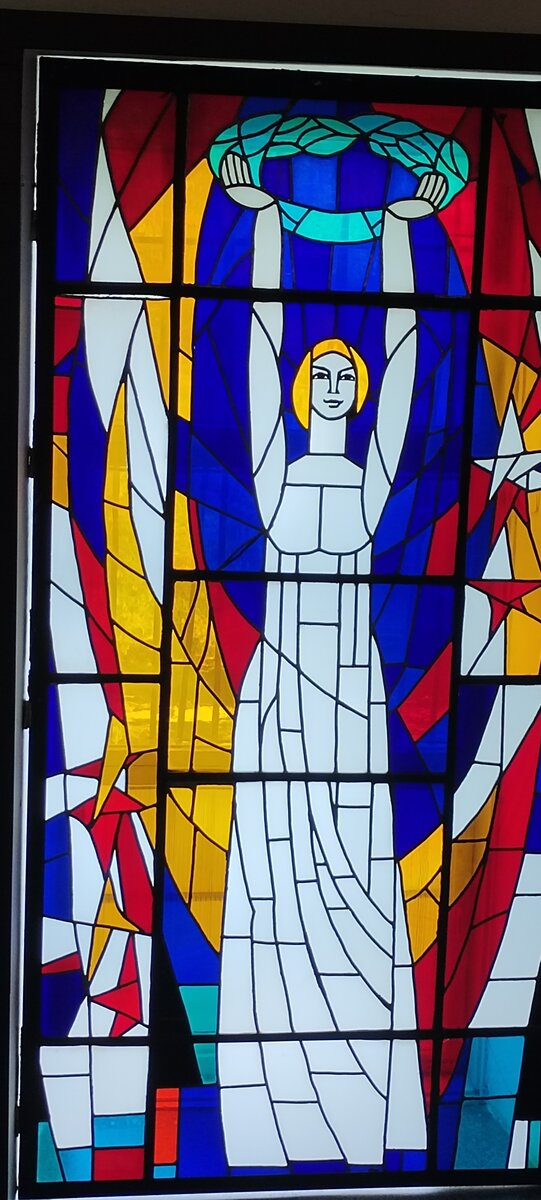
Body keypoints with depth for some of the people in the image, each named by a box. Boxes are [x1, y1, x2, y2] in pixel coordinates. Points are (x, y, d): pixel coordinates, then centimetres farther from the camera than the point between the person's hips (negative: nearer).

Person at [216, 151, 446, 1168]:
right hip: (279, 685, -1)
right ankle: (277, 1122, 10)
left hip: (354, 690, 1)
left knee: (358, 876, 3)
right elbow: (262, 338, 5)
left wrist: (400, 227, 11)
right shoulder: (275, 469, 4)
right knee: (276, 872, 1)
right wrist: (265, 218, 8)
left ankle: (363, 1115, 13)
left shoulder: (374, 473, 7)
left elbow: (402, 348, 7)